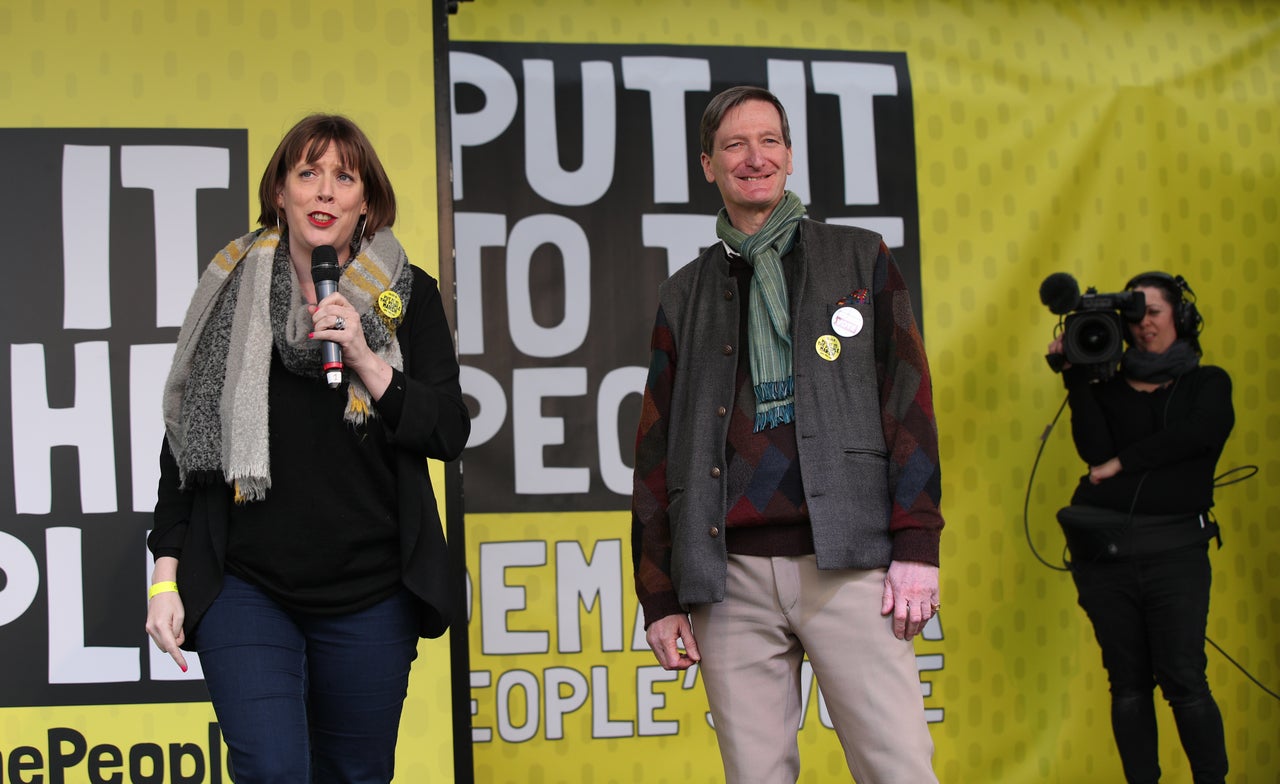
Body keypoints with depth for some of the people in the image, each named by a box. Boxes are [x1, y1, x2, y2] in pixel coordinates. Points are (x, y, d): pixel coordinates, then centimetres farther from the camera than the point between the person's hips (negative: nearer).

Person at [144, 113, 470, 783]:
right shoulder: (232, 292, 3)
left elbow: (449, 433, -3)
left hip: (370, 596, 1)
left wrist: (366, 359, -16)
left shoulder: (406, 296, 3)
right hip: (243, 587, -1)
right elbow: (183, 441, 7)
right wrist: (165, 576, 2)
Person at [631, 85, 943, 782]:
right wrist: (659, 598, 8)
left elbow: (908, 401, 6)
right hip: (731, 579, 2)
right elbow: (656, 451, 15)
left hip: (848, 566, -2)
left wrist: (916, 544, -5)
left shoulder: (859, 260, 12)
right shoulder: (684, 296, 16)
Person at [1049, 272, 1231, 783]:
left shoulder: (1208, 383, 11)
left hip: (1174, 549, -2)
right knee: (1128, 683, 5)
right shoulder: (1109, 389, 13)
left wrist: (1122, 464, -7)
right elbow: (1095, 450, -4)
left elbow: (1197, 436, -10)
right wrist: (1077, 376, -4)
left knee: (1184, 680, -8)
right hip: (1103, 552, 2)